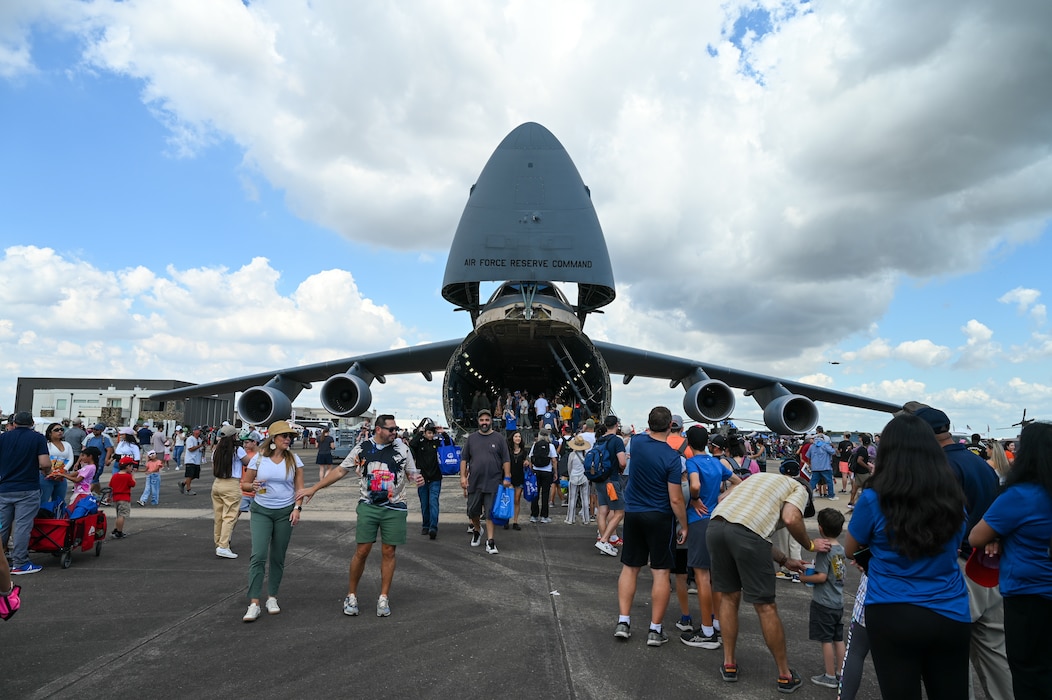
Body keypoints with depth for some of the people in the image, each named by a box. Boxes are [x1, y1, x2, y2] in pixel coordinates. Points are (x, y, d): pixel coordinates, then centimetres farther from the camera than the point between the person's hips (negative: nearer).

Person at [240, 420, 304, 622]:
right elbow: (244, 483, 4)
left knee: (277, 557, 8)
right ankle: (254, 604, -9)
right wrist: (253, 486, -18)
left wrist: (297, 508, -11)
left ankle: (272, 597, 22)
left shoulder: (294, 460, 0)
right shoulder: (259, 458, -3)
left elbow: (299, 488, 2)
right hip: (261, 511, -1)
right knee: (258, 555, -11)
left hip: (285, 512, 1)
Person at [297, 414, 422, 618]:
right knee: (362, 551, 1)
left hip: (394, 508, 0)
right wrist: (314, 489, 6)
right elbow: (340, 471, 7)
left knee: (388, 552, 5)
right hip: (368, 507, 0)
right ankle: (351, 596, 18)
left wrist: (417, 479, -16)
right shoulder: (362, 448, 1)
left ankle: (384, 598, 18)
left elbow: (411, 473, 8)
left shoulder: (402, 448, 1)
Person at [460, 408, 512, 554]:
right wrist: (463, 476, 0)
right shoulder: (471, 438, 7)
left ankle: (490, 541, 4)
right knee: (473, 511, 11)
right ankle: (477, 530, 38)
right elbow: (464, 459, 9)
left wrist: (507, 477, -4)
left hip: (492, 482, -2)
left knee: (490, 511, -2)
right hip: (474, 481, 2)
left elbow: (506, 460, 3)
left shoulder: (499, 439, 3)